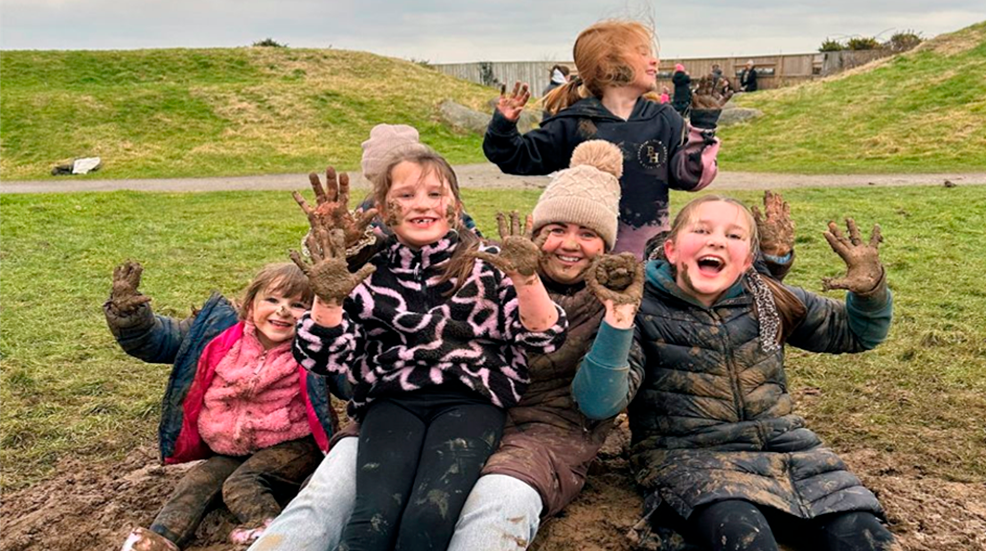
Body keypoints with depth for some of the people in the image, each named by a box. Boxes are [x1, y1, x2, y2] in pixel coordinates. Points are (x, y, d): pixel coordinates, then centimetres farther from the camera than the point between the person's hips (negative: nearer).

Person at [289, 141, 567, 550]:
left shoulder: (489, 266, 8)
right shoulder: (368, 274, 11)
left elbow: (544, 339, 0)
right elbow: (325, 360, 6)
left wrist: (526, 278, -18)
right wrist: (327, 299, -12)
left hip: (471, 399, -1)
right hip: (392, 401, 1)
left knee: (429, 516, -26)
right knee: (374, 516, -27)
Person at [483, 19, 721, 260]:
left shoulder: (664, 119, 4)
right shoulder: (573, 123, -3)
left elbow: (686, 174, 2)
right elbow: (522, 158, 2)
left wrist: (703, 140, -11)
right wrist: (503, 126, -14)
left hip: (651, 249, 2)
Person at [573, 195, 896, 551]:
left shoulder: (769, 301, 6)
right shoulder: (643, 312, -9)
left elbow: (854, 333, 18)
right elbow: (598, 404, -21)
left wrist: (870, 289, -5)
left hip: (781, 445, 5)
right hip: (689, 456, -5)